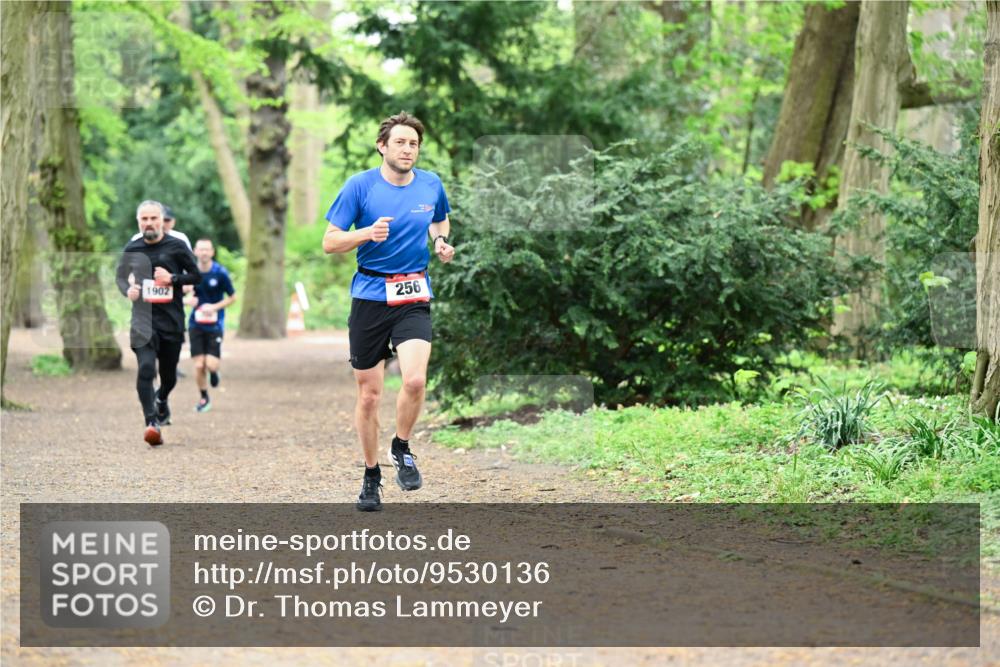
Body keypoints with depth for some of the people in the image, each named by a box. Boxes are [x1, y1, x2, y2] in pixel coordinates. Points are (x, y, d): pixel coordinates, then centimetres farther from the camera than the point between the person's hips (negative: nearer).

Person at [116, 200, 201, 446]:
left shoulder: (176, 246, -1)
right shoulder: (132, 248, 6)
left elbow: (196, 276, 4)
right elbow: (120, 275, 20)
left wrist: (172, 279, -13)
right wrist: (127, 290, -2)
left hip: (171, 320, 0)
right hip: (143, 318, 0)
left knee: (169, 375, 11)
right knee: (146, 368, -19)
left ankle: (161, 400, 46)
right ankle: (152, 423, -23)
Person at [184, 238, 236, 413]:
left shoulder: (220, 272, -9)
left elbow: (232, 297, -1)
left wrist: (215, 307, -15)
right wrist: (188, 300, -12)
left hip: (215, 324, -2)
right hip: (196, 324, 2)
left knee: (211, 364, -12)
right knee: (198, 366, -3)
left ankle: (214, 371, 27)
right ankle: (204, 398, 19)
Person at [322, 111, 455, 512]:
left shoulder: (431, 185, 5)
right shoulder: (360, 186, -5)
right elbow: (329, 242, -4)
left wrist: (441, 242, 4)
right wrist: (367, 233, -21)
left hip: (414, 298, 1)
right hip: (370, 296, -1)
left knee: (415, 379, -21)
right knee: (369, 393, 3)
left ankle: (402, 448, 6)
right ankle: (371, 476, 20)